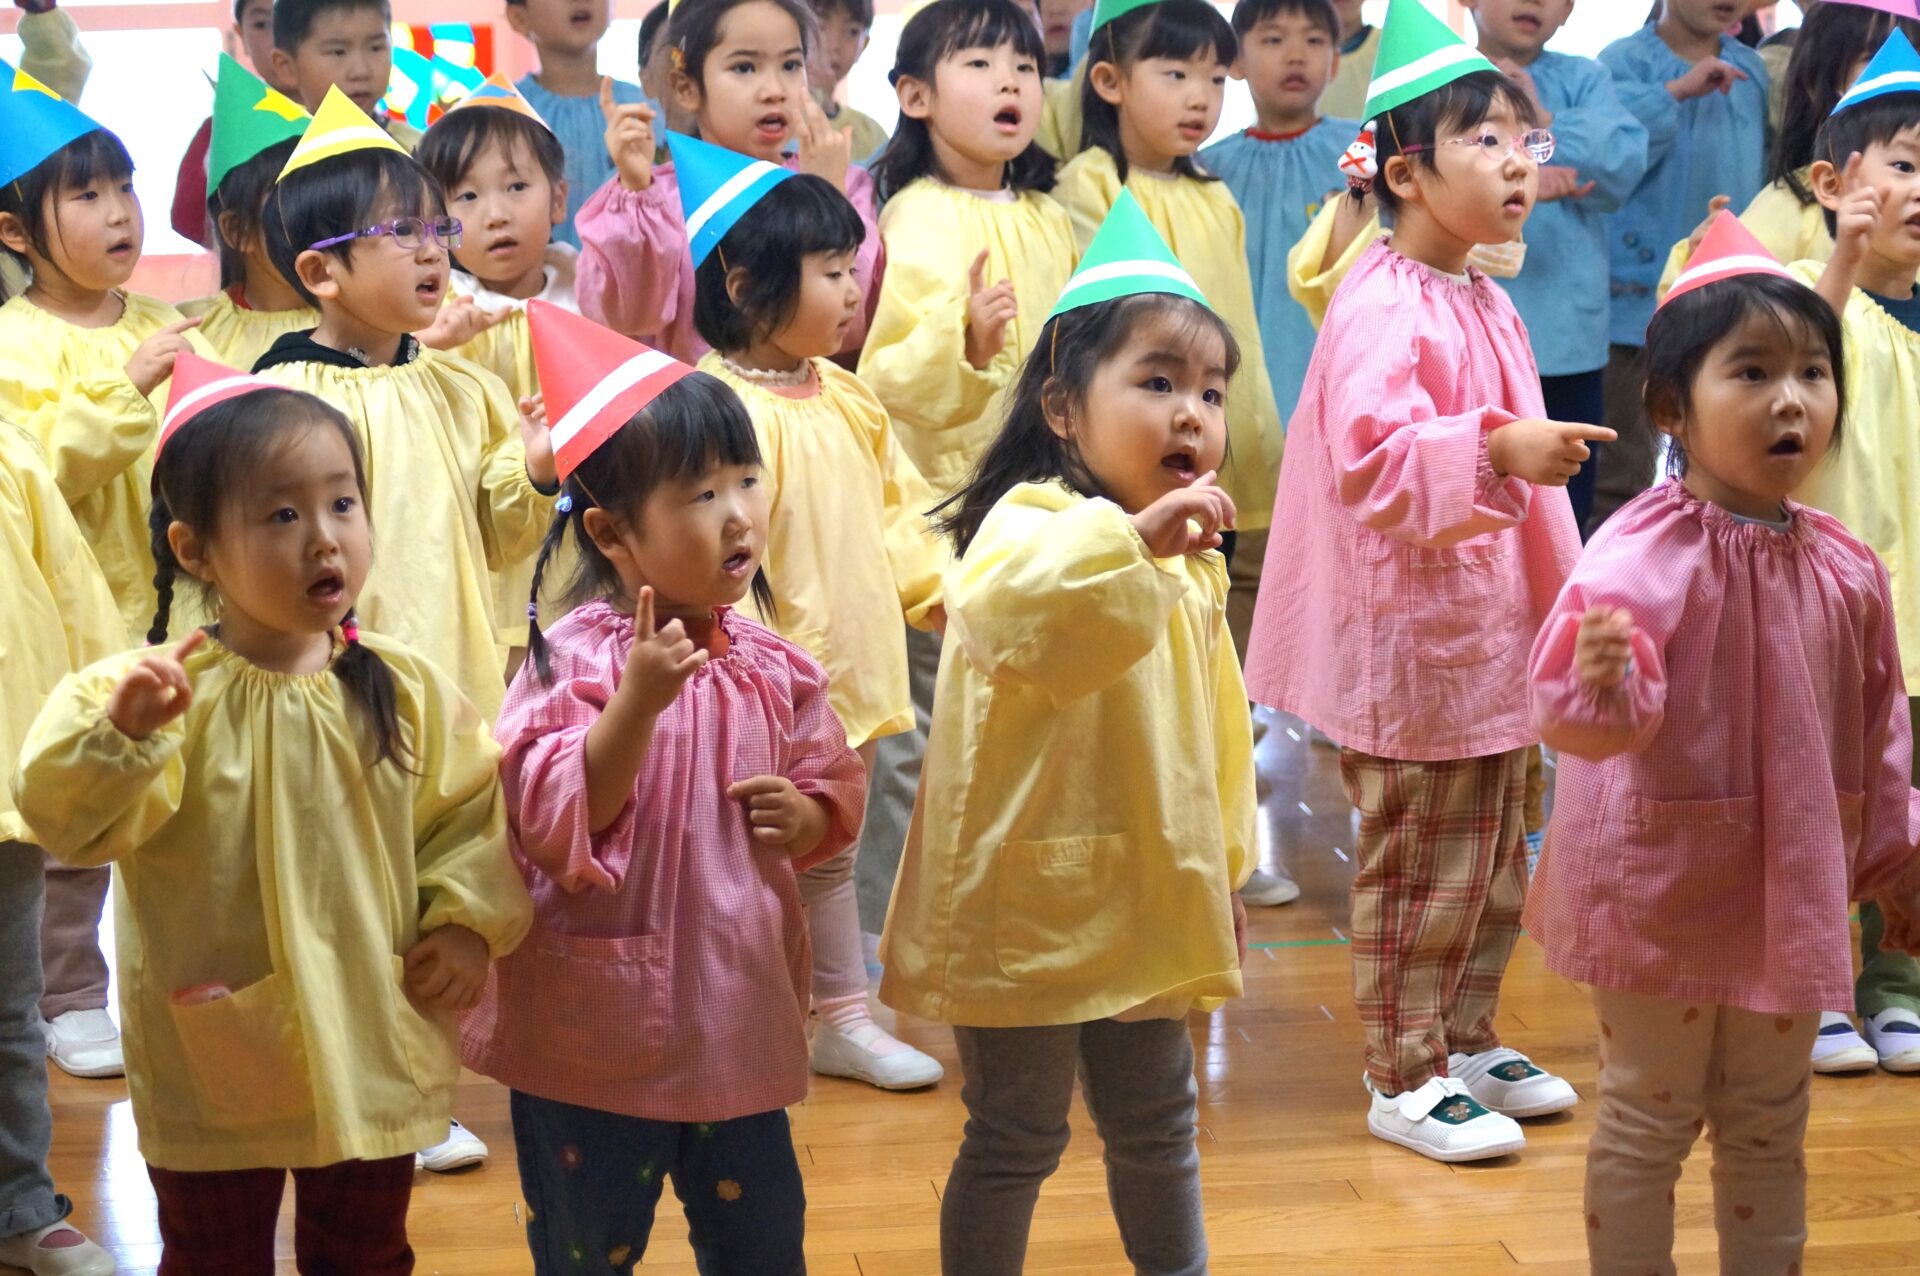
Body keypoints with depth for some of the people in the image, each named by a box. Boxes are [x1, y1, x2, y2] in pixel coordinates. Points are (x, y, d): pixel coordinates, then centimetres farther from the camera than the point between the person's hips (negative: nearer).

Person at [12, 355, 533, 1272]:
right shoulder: (150, 692, -15)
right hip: (214, 1058, -2)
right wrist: (119, 734, -39)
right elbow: (69, 819, -23)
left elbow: (470, 809, 3)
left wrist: (468, 921, -9)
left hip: (369, 1050, 2)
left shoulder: (403, 689, -4)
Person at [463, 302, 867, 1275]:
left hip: (738, 1016, 5)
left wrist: (807, 816, -12)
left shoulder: (771, 668, 0)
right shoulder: (572, 660, -17)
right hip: (597, 1025, -5)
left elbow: (833, 788, 11)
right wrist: (638, 698, -33)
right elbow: (556, 823, -24)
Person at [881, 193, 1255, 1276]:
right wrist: (1135, 536, -50)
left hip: (1149, 897, 8)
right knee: (1017, 1137, 5)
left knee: (1158, 1122, 21)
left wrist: (1226, 865, 22)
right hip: (1030, 896, -8)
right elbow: (1002, 613, -42)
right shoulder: (1031, 522, -18)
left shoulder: (1193, 560, 9)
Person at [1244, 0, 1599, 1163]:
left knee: (1494, 858, 18)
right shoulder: (1384, 309, -19)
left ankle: (1468, 1043, 32)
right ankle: (1405, 1079, 11)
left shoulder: (1488, 303, 12)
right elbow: (1372, 458, -31)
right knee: (1420, 864, 0)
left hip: (1490, 632, 10)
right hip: (1411, 638, -10)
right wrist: (1496, 452, -40)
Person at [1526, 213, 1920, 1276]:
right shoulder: (1641, 551, -20)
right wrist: (1596, 682, -53)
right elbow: (1583, 711, -31)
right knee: (1647, 1123, 8)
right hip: (1662, 888, -6)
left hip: (1789, 896, 6)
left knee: (1769, 1128, 19)